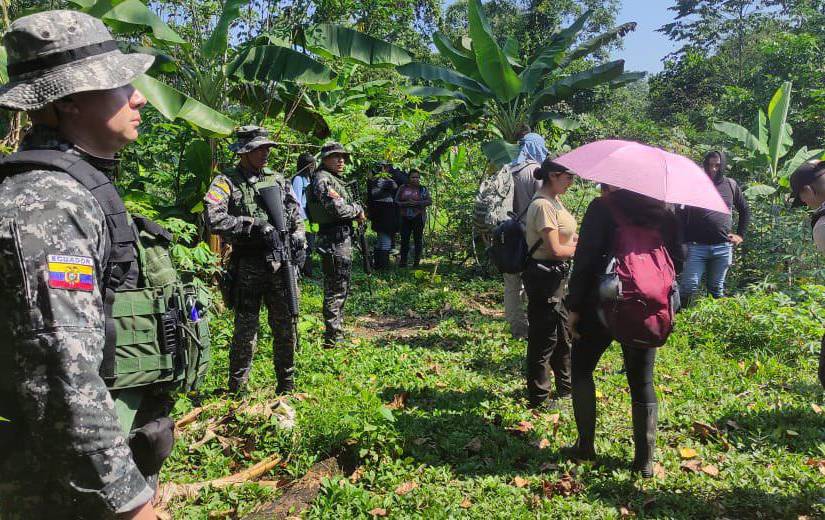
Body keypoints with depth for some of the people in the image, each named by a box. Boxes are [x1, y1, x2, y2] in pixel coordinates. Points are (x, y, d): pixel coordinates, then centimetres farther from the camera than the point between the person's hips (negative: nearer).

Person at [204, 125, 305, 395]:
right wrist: (253, 225, -18)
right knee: (246, 328, 0)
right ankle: (237, 389, 15)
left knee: (285, 326, 10)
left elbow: (296, 216, 20)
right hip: (247, 267, -4)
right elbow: (214, 219, -15)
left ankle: (286, 385, 25)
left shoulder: (277, 180, 14)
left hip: (281, 263, 5)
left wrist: (298, 240, 4)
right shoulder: (226, 181, -1)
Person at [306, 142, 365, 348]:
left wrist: (356, 214, 6)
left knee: (340, 288, 17)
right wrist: (357, 209, -7)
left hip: (342, 240, 11)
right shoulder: (323, 180, -13)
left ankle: (337, 333, 27)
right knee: (336, 290, -7)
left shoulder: (335, 180, 20)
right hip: (334, 241, -11)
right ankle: (332, 338, -1)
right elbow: (337, 208, -24)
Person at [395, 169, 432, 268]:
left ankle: (416, 262, 8)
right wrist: (406, 204, -12)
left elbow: (429, 201, -3)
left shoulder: (423, 189, 5)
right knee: (404, 239, -1)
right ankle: (403, 261, 7)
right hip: (405, 218, 1)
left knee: (418, 239, 0)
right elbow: (396, 201, 7)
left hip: (418, 218, -1)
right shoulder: (402, 188, 9)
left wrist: (416, 203, -15)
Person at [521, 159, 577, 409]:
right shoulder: (543, 205, -21)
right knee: (545, 337, 0)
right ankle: (539, 398, 15)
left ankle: (566, 388, 38)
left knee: (563, 333, 21)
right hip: (544, 275, -11)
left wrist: (577, 239, -1)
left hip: (557, 275, 11)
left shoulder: (554, 201, 11)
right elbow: (556, 250, -22)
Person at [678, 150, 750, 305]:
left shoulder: (731, 185, 10)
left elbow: (745, 210, 23)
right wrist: (684, 240, -4)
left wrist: (740, 235, 15)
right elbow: (682, 213, 4)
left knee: (717, 288, 10)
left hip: (723, 247, 3)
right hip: (697, 246, -3)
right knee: (689, 286, -9)